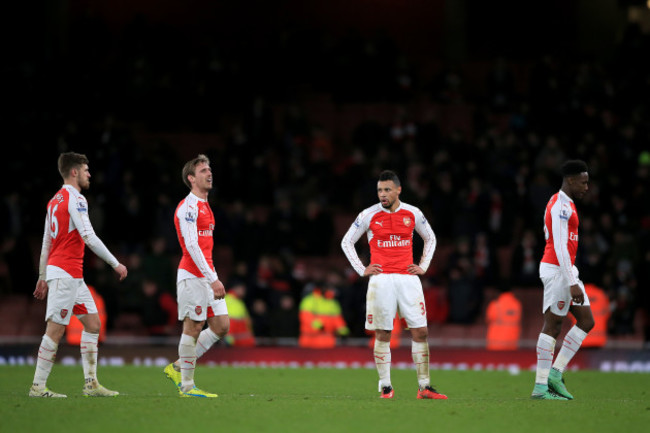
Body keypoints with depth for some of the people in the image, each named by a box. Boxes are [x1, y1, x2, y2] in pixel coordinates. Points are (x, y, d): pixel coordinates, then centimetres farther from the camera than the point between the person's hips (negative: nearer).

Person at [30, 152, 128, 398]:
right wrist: (116, 264, -14)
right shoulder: (75, 199, -12)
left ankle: (91, 383, 7)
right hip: (66, 273, -10)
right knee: (55, 329, -8)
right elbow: (89, 238, -19)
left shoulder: (56, 200, 16)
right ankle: (38, 386, -5)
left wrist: (43, 277, 23)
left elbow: (46, 242, 20)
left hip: (73, 276, 10)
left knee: (93, 323, 9)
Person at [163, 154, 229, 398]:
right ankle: (186, 385, 2)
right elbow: (191, 246, -20)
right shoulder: (188, 207, -12)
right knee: (193, 328, -5)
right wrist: (213, 279, -24)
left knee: (221, 326, 5)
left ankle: (179, 367, 15)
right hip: (192, 275, -9)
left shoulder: (204, 206, 18)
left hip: (207, 276, 9)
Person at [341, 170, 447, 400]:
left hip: (408, 278, 2)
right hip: (381, 279, -2)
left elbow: (430, 238, 22)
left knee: (420, 332, -2)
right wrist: (362, 269, 4)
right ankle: (385, 387, 6)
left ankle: (424, 387, 3)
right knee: (382, 335, -2)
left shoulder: (413, 214, 6)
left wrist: (423, 266, 11)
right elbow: (347, 242, 11)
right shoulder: (369, 215, 1)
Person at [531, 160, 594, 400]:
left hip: (566, 270, 10)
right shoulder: (561, 206, -15)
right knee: (552, 325, -7)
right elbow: (559, 247, -22)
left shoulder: (564, 204, 17)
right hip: (557, 270, -10)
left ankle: (555, 372, 6)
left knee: (586, 321, 7)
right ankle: (541, 386, -5)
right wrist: (572, 284, -24)